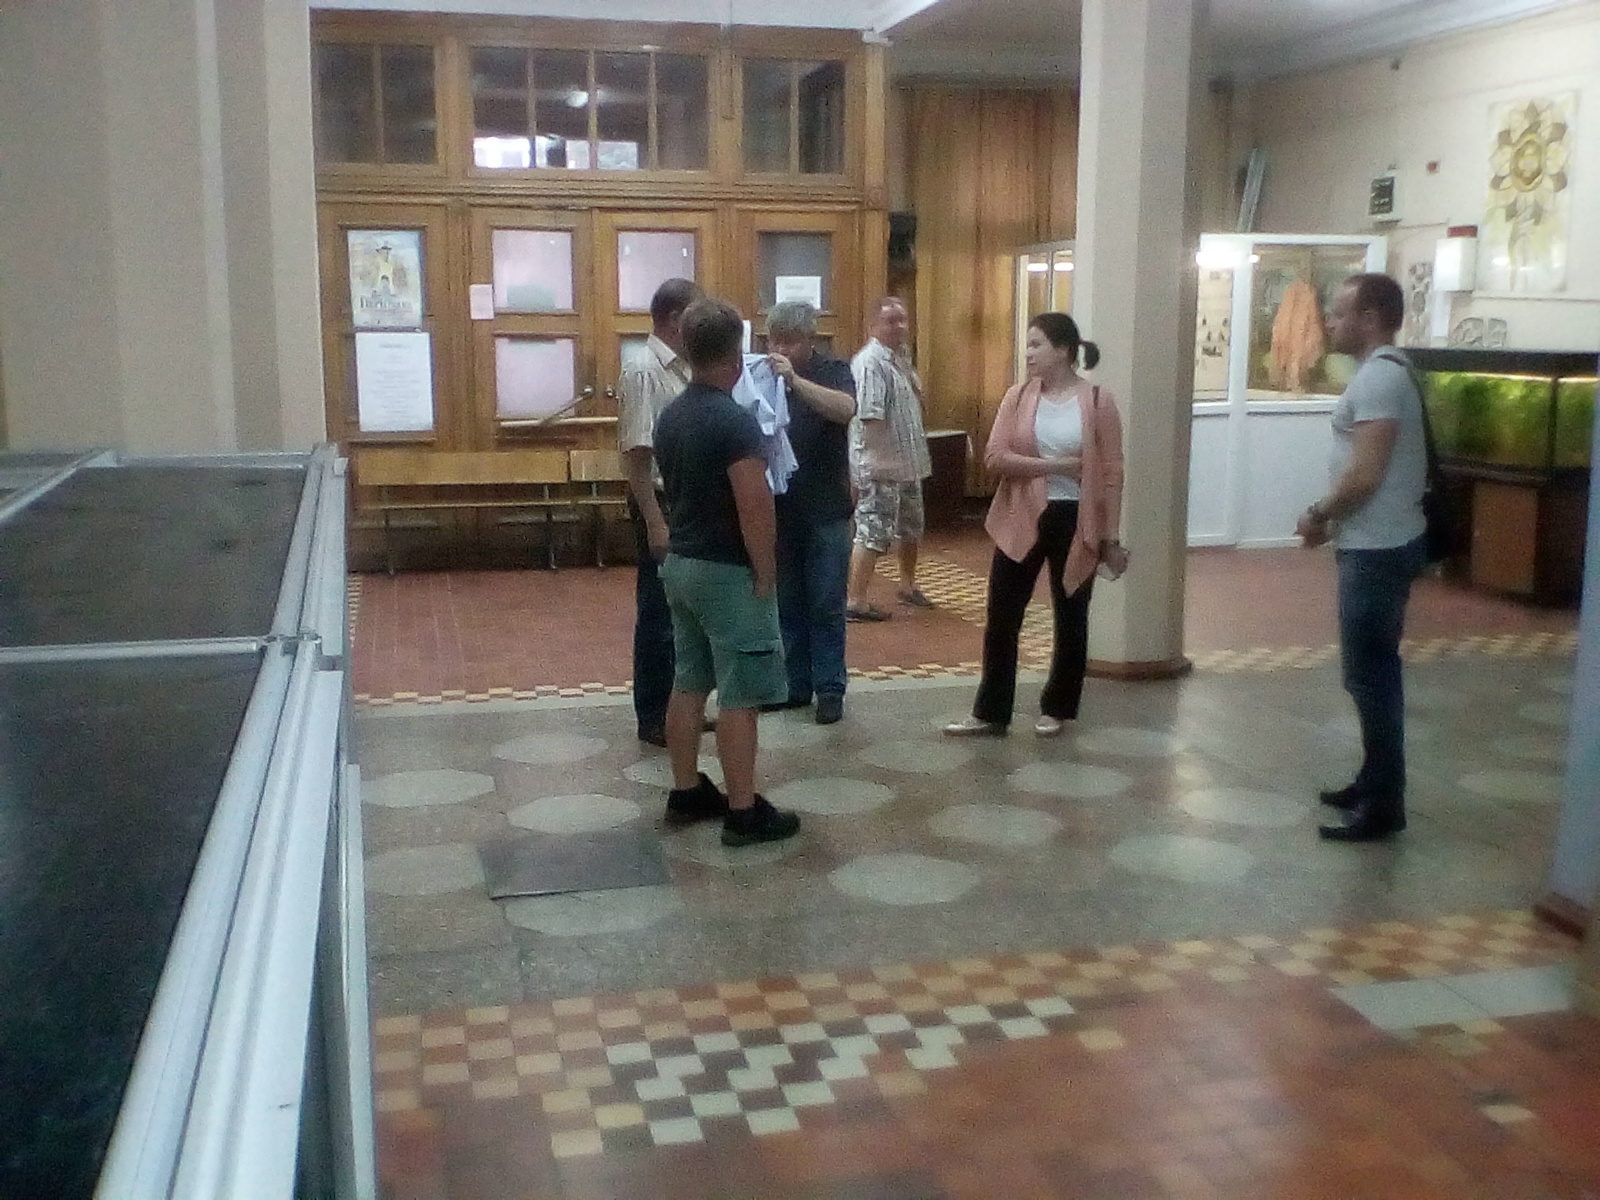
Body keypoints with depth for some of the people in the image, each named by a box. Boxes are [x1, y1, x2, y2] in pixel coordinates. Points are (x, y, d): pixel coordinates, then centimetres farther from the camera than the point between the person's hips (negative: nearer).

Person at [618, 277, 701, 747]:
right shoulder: (644, 374, -16)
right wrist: (655, 523, -21)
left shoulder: (682, 371, 9)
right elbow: (637, 456, -19)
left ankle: (678, 707, 28)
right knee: (658, 615, 2)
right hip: (661, 503, -8)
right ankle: (652, 719, 13)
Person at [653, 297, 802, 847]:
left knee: (688, 684, 15)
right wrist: (765, 574, -14)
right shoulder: (735, 421, -20)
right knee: (738, 696, -2)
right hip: (727, 572, -8)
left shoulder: (670, 416, 6)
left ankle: (687, 793, 25)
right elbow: (755, 508, -22)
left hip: (680, 563, 8)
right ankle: (744, 813, 4)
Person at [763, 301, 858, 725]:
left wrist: (795, 380, -35)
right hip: (778, 510, 3)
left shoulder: (833, 371, -3)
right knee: (786, 605, 10)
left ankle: (830, 689, 10)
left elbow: (845, 409, -23)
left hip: (825, 512, -3)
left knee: (826, 606, 2)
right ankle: (795, 684, 20)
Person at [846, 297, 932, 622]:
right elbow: (869, 415, -26)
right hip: (880, 465, -10)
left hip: (908, 462, 10)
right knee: (872, 533, -9)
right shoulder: (870, 362, -19)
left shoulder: (902, 357, 12)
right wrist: (880, 459, -29)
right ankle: (855, 602, -6)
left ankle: (908, 586, 38)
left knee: (911, 528, 21)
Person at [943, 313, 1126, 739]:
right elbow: (995, 456, -9)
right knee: (1001, 619, 4)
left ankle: (1056, 709, 26)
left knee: (1070, 618, 10)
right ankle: (990, 713, 13)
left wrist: (1111, 536, -6)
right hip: (1021, 520, 2)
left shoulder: (1098, 401, -6)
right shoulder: (1018, 396, 1)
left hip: (1074, 521, -2)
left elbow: (1111, 473, -5)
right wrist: (1057, 465, -16)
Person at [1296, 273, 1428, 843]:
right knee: (1374, 671, 16)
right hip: (1379, 543, 11)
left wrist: (1317, 515, -9)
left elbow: (1365, 474, -24)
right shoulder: (1387, 371, 15)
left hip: (1378, 550, -11)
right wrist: (1338, 522, 14)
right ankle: (1375, 784, 27)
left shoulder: (1377, 376, -18)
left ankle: (1383, 805, 1)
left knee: (1368, 674, -5)